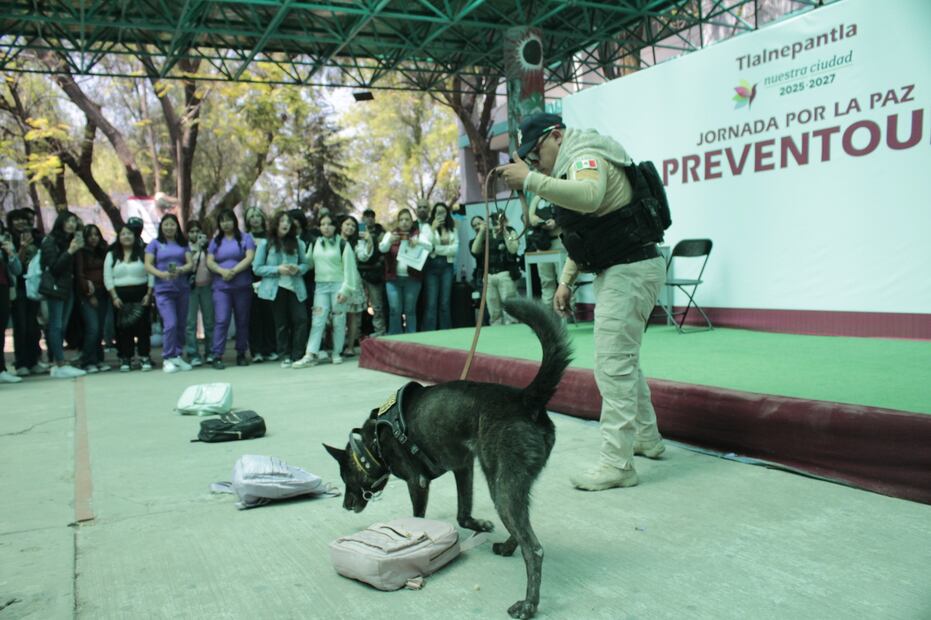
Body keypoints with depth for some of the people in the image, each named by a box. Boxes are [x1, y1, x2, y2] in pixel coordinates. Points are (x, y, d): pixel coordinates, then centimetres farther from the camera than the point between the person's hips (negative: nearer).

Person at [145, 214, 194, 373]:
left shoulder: (183, 243, 14)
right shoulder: (155, 243, 7)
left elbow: (190, 264, 5)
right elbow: (148, 265, -1)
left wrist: (180, 270, -17)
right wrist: (162, 274, -19)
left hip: (182, 289, 3)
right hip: (163, 290, -3)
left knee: (181, 325, 4)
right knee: (170, 324, -14)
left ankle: (178, 356, 15)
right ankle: (168, 359, -4)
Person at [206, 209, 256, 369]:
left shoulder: (245, 238, 7)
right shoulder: (216, 241, 15)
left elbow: (250, 258, -6)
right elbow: (210, 262, 6)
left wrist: (234, 271, -16)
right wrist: (222, 271, -14)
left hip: (242, 286, -1)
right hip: (221, 287, 1)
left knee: (242, 321, 5)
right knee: (221, 321, -8)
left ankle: (241, 354, 14)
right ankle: (217, 356, -7)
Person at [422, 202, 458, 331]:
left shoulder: (453, 229, 10)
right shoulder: (428, 227, 3)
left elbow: (455, 249, 1)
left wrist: (437, 249, -6)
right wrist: (433, 228, -12)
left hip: (447, 266, 2)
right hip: (432, 266, -2)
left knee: (445, 302, 6)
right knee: (431, 302, -4)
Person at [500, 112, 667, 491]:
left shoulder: (587, 156, -13)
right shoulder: (578, 164, 21)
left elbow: (589, 197, -38)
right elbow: (582, 230, 24)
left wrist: (531, 181, -38)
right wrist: (566, 280, 17)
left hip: (629, 271, -11)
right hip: (622, 270, 11)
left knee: (613, 366, -11)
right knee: (624, 360, 20)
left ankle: (616, 463, -6)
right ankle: (646, 438, 34)